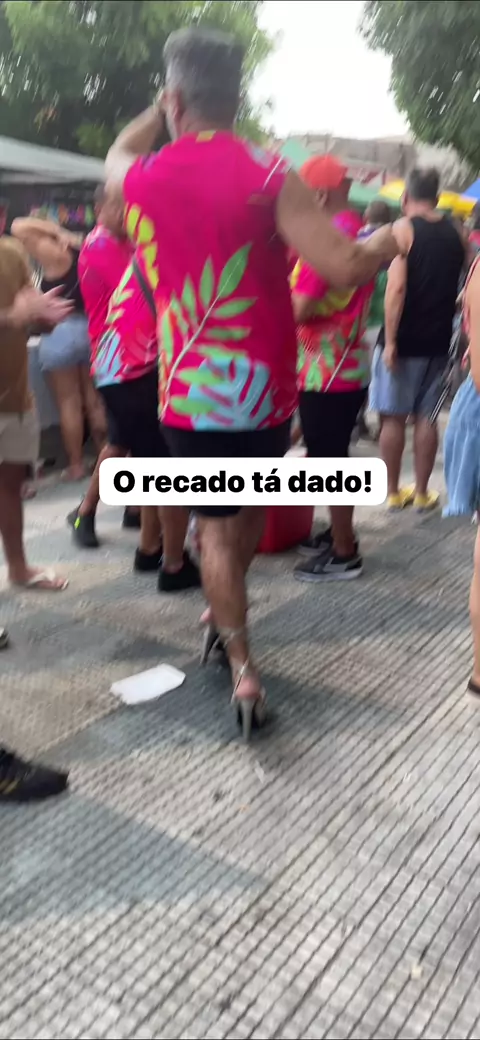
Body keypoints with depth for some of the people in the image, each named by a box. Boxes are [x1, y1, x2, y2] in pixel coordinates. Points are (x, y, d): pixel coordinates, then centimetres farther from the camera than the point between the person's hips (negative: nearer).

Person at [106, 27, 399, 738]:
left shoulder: (142, 178, -1)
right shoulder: (269, 177, -11)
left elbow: (117, 154, 26)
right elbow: (343, 268, -18)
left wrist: (164, 105, 31)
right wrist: (392, 241, 2)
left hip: (188, 392, 1)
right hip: (264, 387, 0)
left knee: (215, 525, 11)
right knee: (249, 506, 25)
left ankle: (243, 673, 9)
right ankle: (223, 613, 41)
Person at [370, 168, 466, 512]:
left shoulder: (403, 228, -8)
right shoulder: (457, 232, 8)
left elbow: (397, 287, -18)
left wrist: (390, 340, -18)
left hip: (403, 339, -4)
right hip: (437, 338, 5)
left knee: (393, 416, 4)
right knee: (426, 418, 10)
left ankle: (394, 492, 10)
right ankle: (422, 492, 15)